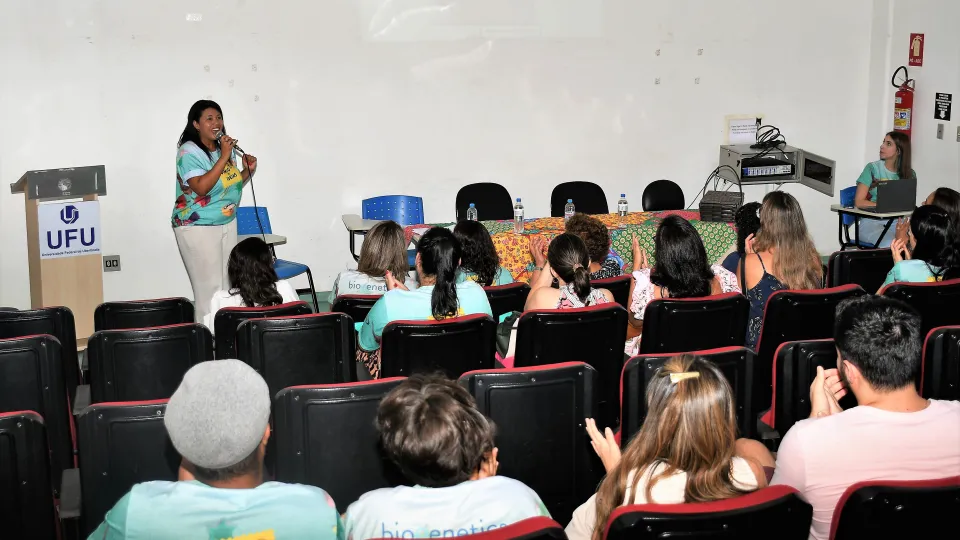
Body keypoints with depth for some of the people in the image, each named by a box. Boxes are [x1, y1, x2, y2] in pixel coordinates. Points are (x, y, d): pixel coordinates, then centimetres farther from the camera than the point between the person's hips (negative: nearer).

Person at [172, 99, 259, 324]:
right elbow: (201, 188, -28)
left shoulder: (223, 148, 7)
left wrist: (248, 171, 0)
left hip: (227, 224, 8)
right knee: (209, 287, -9)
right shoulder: (189, 152, -15)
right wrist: (224, 157, -27)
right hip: (198, 228, -8)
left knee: (228, 284, 11)